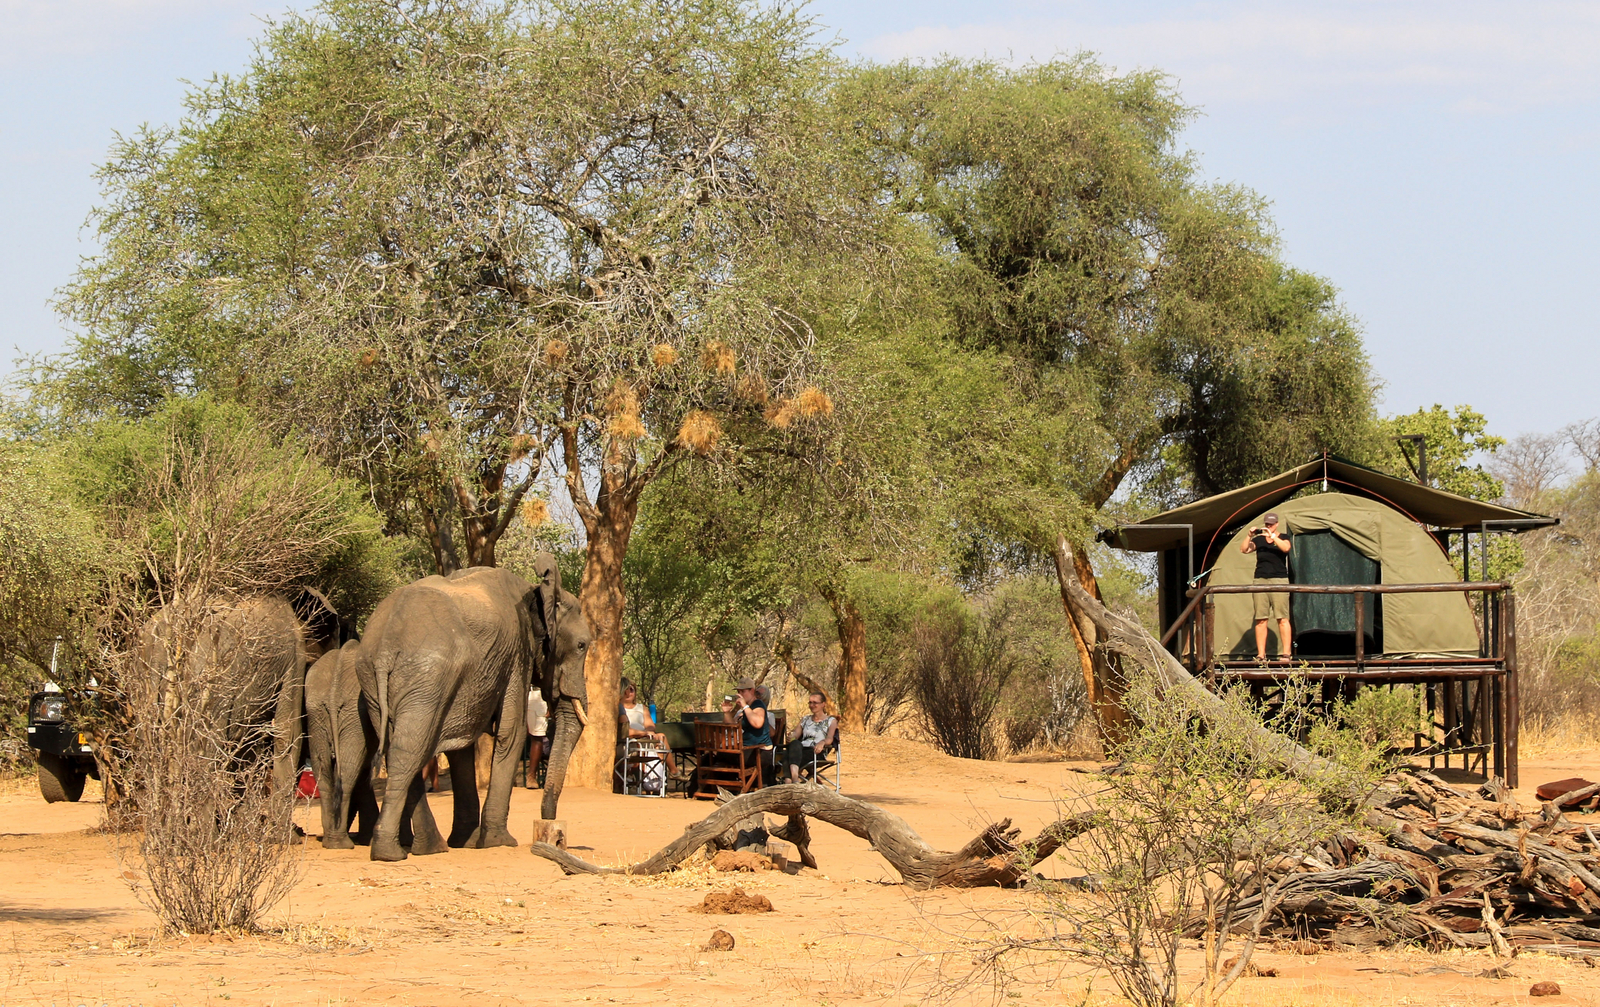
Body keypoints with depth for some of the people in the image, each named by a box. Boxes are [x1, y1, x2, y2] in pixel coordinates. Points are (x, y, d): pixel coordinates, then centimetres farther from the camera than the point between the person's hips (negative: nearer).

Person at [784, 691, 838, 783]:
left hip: (817, 752, -4)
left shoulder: (831, 721, 17)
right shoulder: (805, 720, 32)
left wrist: (822, 742, -25)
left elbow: (829, 739, -1)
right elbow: (795, 735, 20)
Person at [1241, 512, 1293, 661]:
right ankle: (1261, 655, -1)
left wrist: (1272, 536, -24)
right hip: (1260, 581, 3)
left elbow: (1285, 548, -15)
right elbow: (1243, 549, 0)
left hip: (1279, 581, -3)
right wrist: (1249, 536, -15)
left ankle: (1285, 653, -9)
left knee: (1282, 619, -8)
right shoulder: (1259, 540, 13)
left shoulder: (1283, 537, 7)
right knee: (1261, 620, -1)